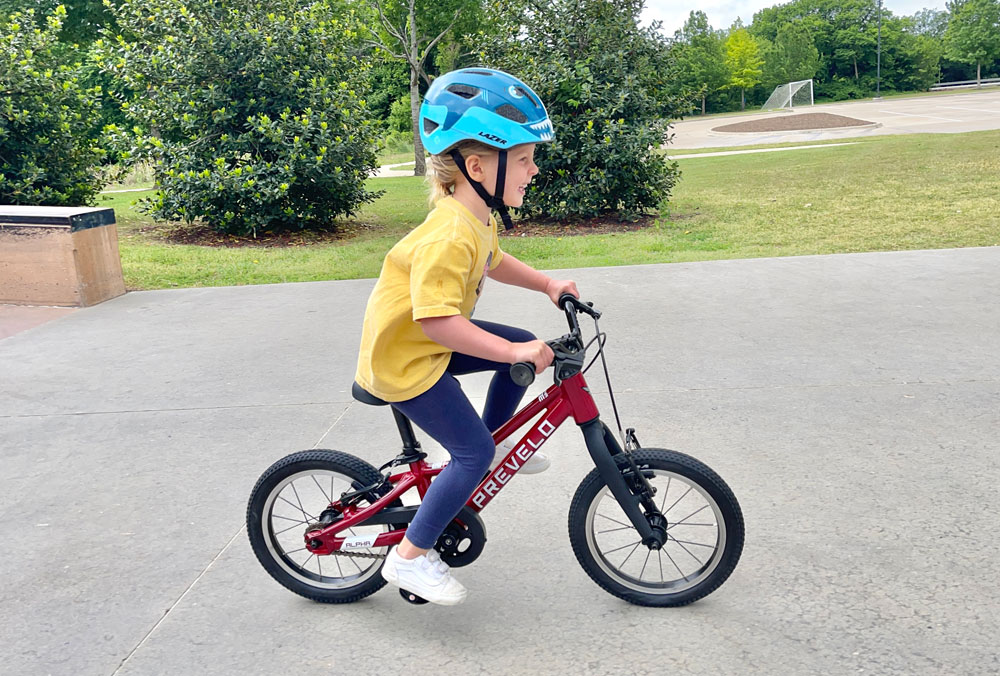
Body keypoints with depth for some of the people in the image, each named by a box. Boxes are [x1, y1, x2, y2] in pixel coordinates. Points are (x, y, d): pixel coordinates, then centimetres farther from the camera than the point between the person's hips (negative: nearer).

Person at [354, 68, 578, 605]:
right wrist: (510, 352, -35)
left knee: (525, 347, 11)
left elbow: (493, 262, 20)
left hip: (428, 340, 9)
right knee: (473, 454, -7)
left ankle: (493, 446, 27)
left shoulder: (478, 218, -1)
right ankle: (410, 556, 7)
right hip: (402, 357, -9)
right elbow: (436, 319, -38)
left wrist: (547, 283, 12)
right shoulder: (450, 237, -32)